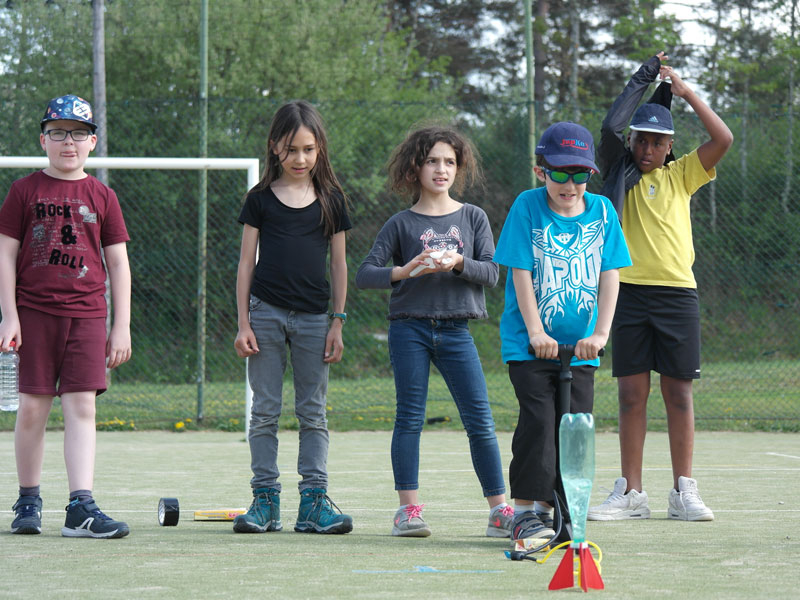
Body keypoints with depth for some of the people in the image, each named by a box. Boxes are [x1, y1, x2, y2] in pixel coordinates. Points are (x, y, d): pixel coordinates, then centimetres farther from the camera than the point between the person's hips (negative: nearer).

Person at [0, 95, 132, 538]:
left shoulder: (101, 197, 8)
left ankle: (81, 507, -12)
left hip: (86, 316, 1)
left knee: (81, 406, -7)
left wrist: (122, 326, 4)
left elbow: (118, 264, 10)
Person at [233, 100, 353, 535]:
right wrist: (243, 323, -1)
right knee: (264, 412, 1)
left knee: (313, 412, 2)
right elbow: (246, 262, 5)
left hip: (313, 316, 1)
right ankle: (265, 499, 5)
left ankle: (314, 501, 3)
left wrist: (338, 322, 4)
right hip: (266, 313, -1)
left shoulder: (330, 200, 7)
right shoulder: (261, 199, 4)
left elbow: (338, 263, 9)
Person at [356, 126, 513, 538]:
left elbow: (491, 272, 2)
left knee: (480, 422, -3)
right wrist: (405, 271, -18)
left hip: (455, 331, 1)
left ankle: (499, 511, 1)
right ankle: (409, 509, 3)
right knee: (409, 419, -1)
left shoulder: (473, 218, 9)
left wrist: (458, 263, -16)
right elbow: (364, 275, -1)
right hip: (409, 329, -1)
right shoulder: (401, 224, 4)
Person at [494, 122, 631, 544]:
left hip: (581, 347, 3)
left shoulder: (601, 211, 3)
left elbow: (609, 274, 0)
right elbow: (521, 273, -8)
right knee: (538, 420, -12)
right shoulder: (528, 207, -5)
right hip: (531, 345, -3)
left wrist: (601, 332, -11)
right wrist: (536, 332, -16)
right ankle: (527, 510, -6)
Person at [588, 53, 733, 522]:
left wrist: (686, 92, 0)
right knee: (632, 394, 2)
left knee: (679, 393, 2)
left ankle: (684, 492, 6)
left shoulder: (681, 175, 11)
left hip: (677, 294, 0)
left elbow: (723, 139, -1)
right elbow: (611, 127, -7)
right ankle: (631, 494, 5)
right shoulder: (621, 172, 10)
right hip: (630, 293, 0)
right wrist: (643, 79, -1)